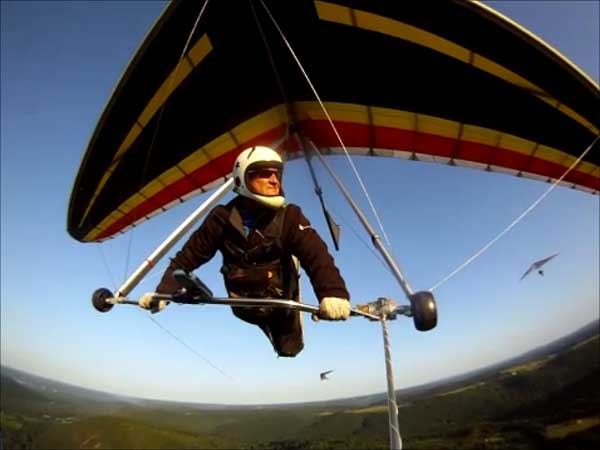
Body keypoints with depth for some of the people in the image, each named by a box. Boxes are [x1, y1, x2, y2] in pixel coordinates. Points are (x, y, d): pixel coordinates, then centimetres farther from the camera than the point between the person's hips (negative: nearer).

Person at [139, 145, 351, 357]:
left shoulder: (289, 216, -25)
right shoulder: (222, 218, -20)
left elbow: (317, 256, -38)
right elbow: (188, 256, -13)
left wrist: (334, 292, -55)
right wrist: (163, 292, -22)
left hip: (282, 302, -1)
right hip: (245, 306, 2)